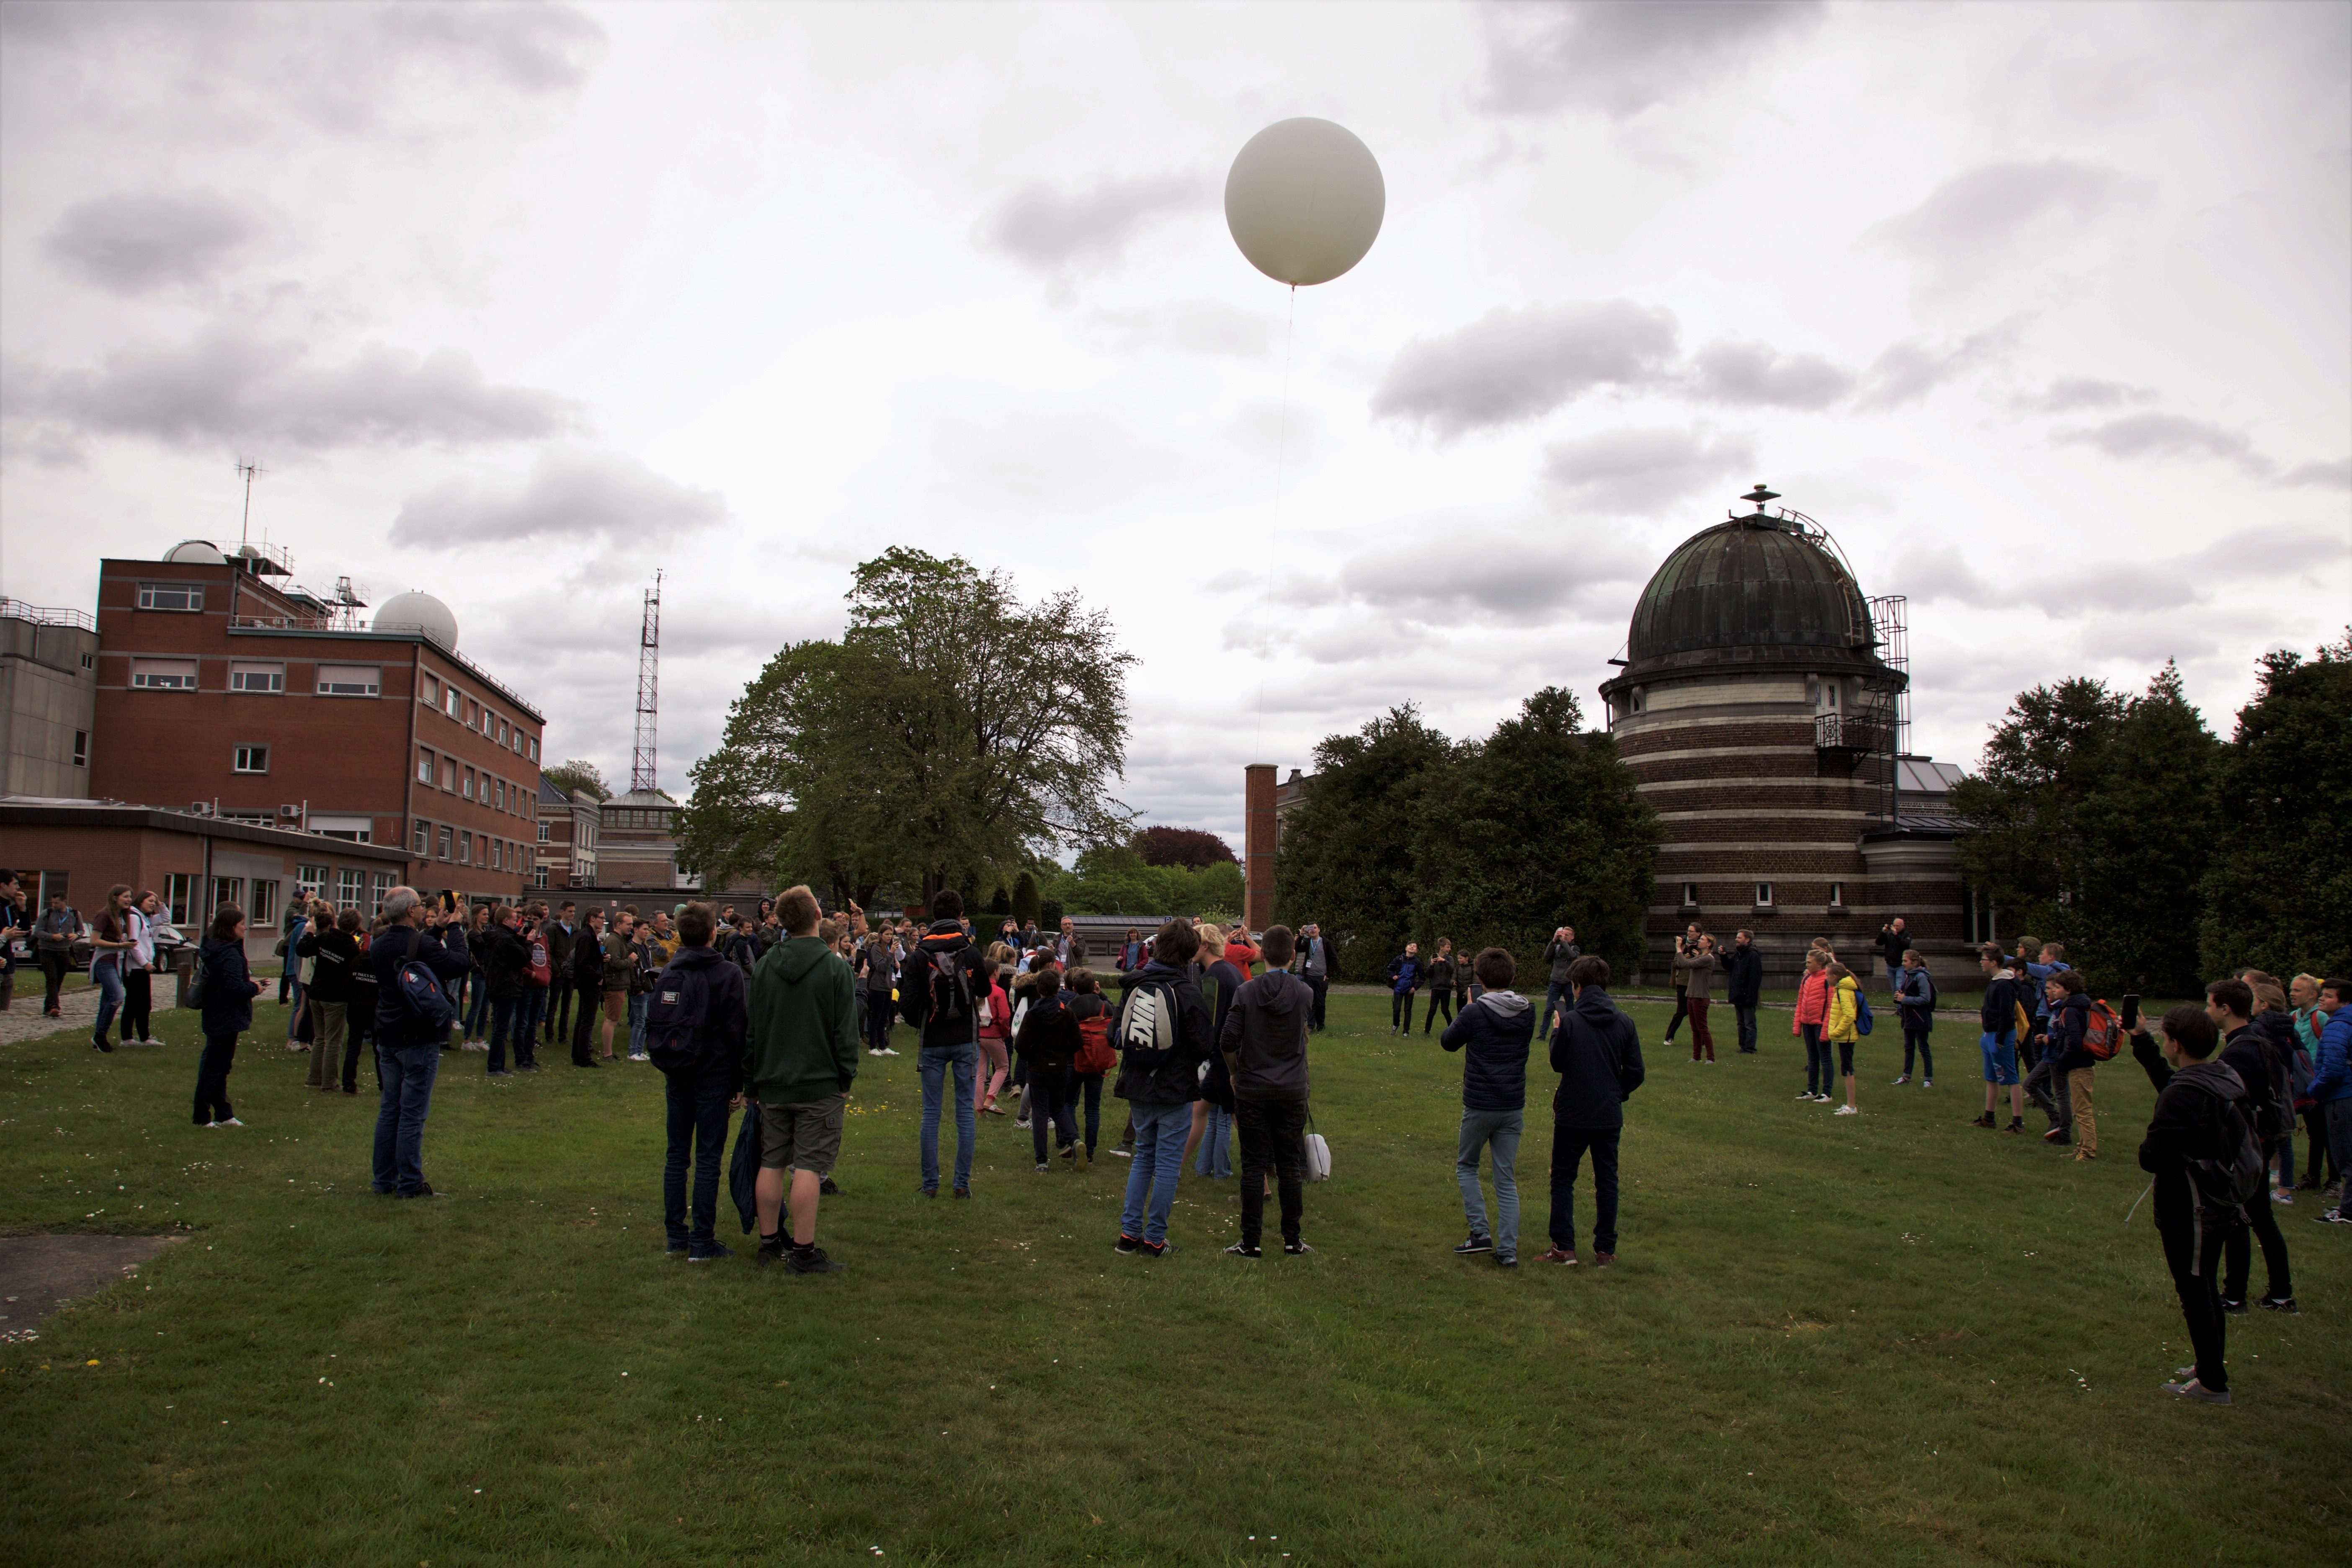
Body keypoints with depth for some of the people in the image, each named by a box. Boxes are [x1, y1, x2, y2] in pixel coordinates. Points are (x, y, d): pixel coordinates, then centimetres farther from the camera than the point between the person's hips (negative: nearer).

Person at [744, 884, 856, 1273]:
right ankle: (803, 1250, -2)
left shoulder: (764, 966, 6)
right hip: (819, 1084, -5)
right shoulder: (835, 967, -9)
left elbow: (750, 1027, 10)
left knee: (771, 1163, 12)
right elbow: (846, 1032, -8)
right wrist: (846, 1080, 2)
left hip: (772, 1083, 5)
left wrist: (752, 1080, 17)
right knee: (809, 1166, -3)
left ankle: (770, 1241, 21)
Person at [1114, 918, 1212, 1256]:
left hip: (1138, 1088, 5)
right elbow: (1203, 1047, -14)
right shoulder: (1187, 993, -16)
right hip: (1175, 1091, -5)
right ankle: (1155, 1239, 11)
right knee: (1168, 1163, 5)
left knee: (1144, 1156, 19)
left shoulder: (1134, 985, -1)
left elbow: (1116, 1034, 6)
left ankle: (1129, 1232, 19)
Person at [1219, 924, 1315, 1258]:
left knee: (1254, 1167, 4)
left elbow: (1228, 1041, -10)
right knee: (1290, 1166, 9)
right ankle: (1292, 1240, 15)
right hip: (1293, 1091, 1)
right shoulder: (1305, 993, -5)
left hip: (1252, 1090, -1)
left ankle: (1252, 1241, 7)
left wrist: (1235, 1072, 7)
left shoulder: (1246, 992, -9)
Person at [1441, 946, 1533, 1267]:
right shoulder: (1527, 1013, -1)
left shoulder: (1474, 1013, -15)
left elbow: (1448, 1042, 0)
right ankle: (1508, 1249, 5)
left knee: (1466, 1166, 17)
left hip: (1479, 1105, -4)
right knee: (1507, 1180, 10)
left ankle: (1481, 1233, 6)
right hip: (1514, 1107, 4)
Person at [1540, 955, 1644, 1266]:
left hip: (1573, 1115, -3)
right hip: (1610, 1117, 3)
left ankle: (1564, 1248, 5)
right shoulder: (1624, 1022, -4)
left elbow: (1557, 1063, -1)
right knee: (1607, 1181, 12)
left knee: (1563, 1179, 9)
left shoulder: (1569, 1021, -13)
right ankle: (1605, 1250, 16)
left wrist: (1556, 1031, 12)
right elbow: (1636, 1073, -1)